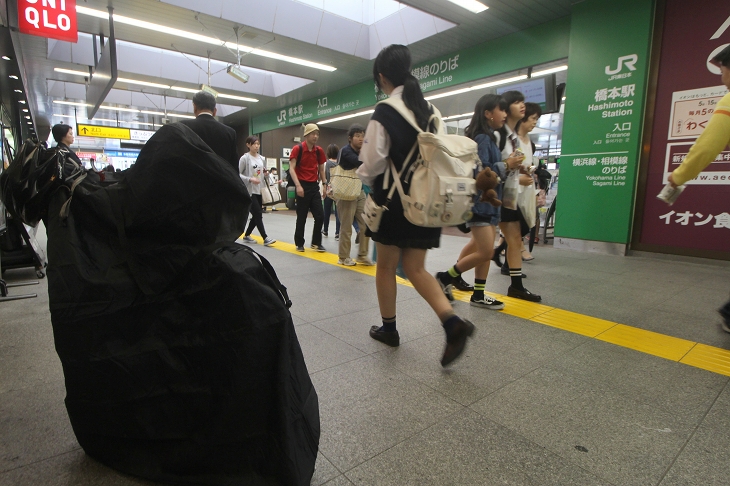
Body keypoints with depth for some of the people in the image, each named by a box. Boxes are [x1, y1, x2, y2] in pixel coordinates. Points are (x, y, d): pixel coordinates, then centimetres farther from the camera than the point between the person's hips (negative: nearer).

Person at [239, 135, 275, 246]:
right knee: (258, 214, -10)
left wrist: (266, 175, -1)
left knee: (256, 215, 10)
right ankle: (265, 238, -6)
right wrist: (250, 179, -21)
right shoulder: (245, 158, -7)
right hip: (249, 191, -7)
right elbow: (238, 174, -9)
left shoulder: (262, 159, 11)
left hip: (260, 191, 7)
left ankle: (247, 235, 26)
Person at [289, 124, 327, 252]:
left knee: (320, 216, 1)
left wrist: (324, 184, 8)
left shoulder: (319, 150, 7)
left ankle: (316, 243, 15)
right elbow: (291, 169, -13)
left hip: (315, 186, 5)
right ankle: (299, 244, 16)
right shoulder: (297, 149, -8)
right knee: (301, 217, 2)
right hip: (302, 186, -5)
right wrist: (298, 185, -23)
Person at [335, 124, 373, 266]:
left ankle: (362, 255, 15)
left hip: (359, 192, 7)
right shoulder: (345, 151, -12)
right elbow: (361, 163, -28)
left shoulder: (362, 152, 12)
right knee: (346, 227, -2)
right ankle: (343, 257, 11)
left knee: (366, 225, 3)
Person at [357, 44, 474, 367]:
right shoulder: (431, 110, 6)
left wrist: (367, 179, 10)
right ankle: (452, 322, -4)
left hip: (394, 201, -5)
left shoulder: (384, 113, -12)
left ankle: (389, 328, 25)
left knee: (386, 266, 12)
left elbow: (373, 163, -11)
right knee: (415, 268, 12)